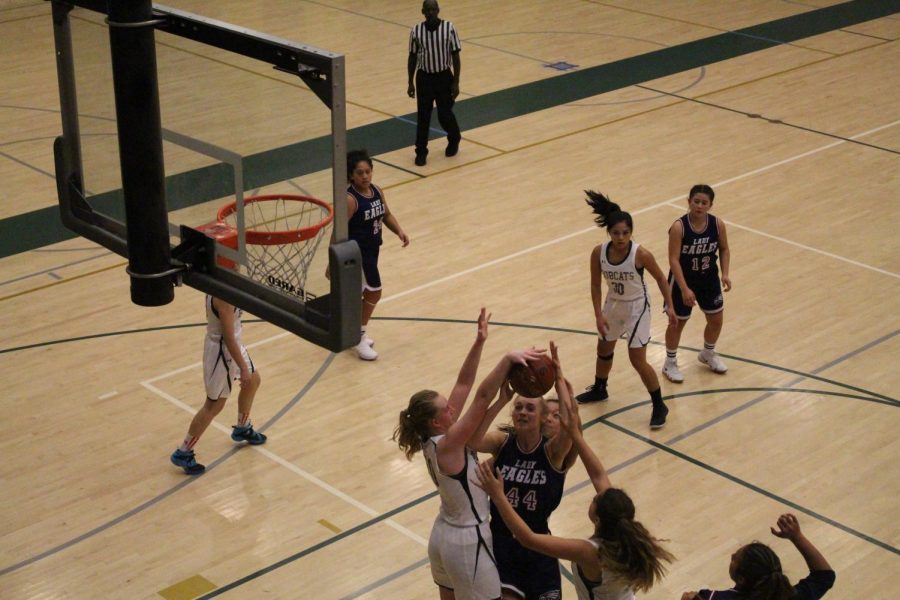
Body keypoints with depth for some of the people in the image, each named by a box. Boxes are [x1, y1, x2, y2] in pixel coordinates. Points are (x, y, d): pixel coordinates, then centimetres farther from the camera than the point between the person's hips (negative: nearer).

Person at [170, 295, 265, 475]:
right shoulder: (224, 297, -33)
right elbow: (228, 338, -29)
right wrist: (243, 368, -21)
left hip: (233, 345, 10)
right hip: (222, 351, -10)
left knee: (253, 380, 27)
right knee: (214, 405, 3)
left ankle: (242, 429, 48)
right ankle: (183, 453, 15)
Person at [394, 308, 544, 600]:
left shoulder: (436, 439, -4)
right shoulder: (446, 445, -26)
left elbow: (463, 385, -6)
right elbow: (482, 397, -32)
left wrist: (479, 342, -13)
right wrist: (508, 359, -34)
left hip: (444, 534, 9)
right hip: (467, 541, -9)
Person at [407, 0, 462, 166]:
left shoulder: (449, 28, -10)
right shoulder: (416, 31, -5)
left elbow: (455, 56, -5)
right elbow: (412, 57, 4)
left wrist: (456, 82, -7)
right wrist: (410, 82, 3)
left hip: (444, 77, -1)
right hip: (424, 78, 1)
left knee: (445, 114, 7)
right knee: (423, 116, 3)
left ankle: (454, 140, 37)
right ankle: (421, 151, 14)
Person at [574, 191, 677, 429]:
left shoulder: (641, 254, -27)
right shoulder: (598, 253, -18)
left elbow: (660, 278, -11)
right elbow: (595, 285, -6)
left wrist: (669, 306, -8)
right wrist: (598, 315, -9)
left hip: (636, 308, -4)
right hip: (613, 305, 5)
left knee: (638, 360, -6)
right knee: (604, 350, 23)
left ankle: (659, 406, 13)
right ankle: (599, 390, 50)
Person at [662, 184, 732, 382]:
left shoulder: (718, 224, -13)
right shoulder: (679, 227, -26)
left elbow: (724, 249, 3)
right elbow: (674, 260, -25)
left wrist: (725, 274, -10)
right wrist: (684, 289, -30)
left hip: (709, 280, 4)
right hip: (683, 281, -4)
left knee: (716, 320, 16)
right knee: (677, 323, 11)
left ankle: (708, 354, 46)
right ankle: (670, 363, 32)